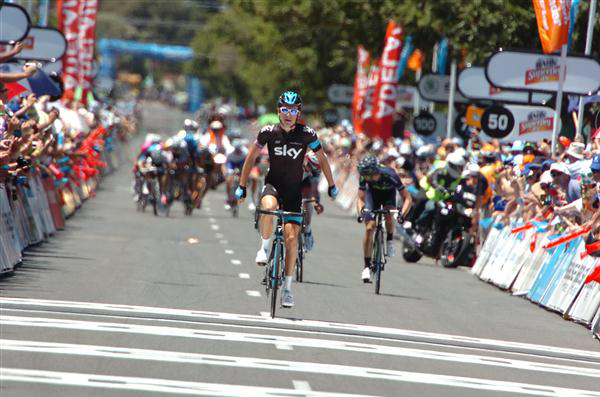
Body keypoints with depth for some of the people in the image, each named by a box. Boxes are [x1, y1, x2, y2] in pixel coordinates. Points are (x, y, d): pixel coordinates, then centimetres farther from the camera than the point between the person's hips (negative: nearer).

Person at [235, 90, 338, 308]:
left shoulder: (307, 134, -11)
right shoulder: (269, 132, -10)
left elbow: (322, 159, 4)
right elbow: (251, 157, 3)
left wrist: (332, 186, 11)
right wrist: (242, 186, 4)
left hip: (294, 190, 1)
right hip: (273, 184, 0)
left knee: (292, 237, -8)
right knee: (268, 208, -37)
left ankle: (287, 288, 5)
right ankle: (264, 247, -10)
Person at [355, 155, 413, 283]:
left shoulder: (390, 175, -38)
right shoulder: (363, 177, -32)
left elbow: (407, 198, -35)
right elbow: (361, 199, -26)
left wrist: (402, 214, -51)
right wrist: (361, 211, -47)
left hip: (388, 193, -1)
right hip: (373, 192, 1)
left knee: (388, 216, -32)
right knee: (369, 228, -11)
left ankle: (390, 240, -1)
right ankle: (367, 266, -5)